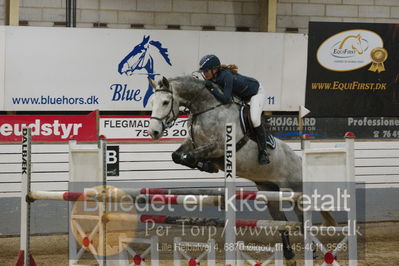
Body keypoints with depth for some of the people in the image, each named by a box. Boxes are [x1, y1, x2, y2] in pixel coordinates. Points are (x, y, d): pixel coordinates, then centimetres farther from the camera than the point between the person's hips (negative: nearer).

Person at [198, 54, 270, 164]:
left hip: (256, 92, -9)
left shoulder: (226, 76, -39)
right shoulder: (213, 77, -15)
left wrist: (212, 88, -45)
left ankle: (263, 151, -14)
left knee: (254, 119, -26)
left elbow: (225, 99, -45)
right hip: (240, 95, 9)